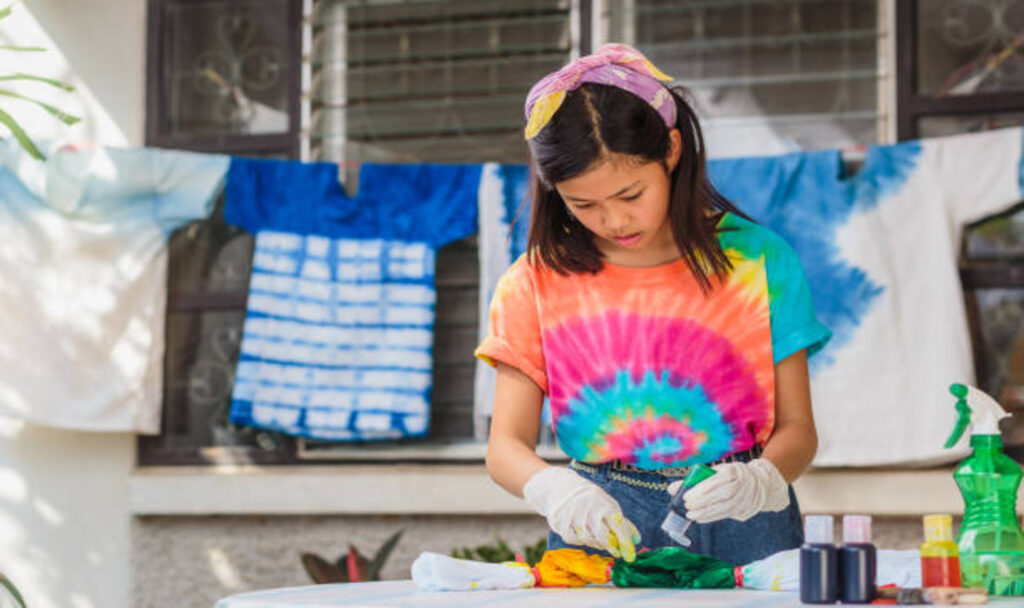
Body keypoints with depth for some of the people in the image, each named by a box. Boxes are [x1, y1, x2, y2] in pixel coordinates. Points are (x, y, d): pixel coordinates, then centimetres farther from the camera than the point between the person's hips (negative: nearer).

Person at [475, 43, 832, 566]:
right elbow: (506, 445, 2)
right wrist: (557, 490, -19)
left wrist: (759, 481, -17)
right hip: (599, 526, 1)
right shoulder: (538, 281, 5)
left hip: (737, 526, -1)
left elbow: (797, 427, 5)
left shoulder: (757, 260, 4)